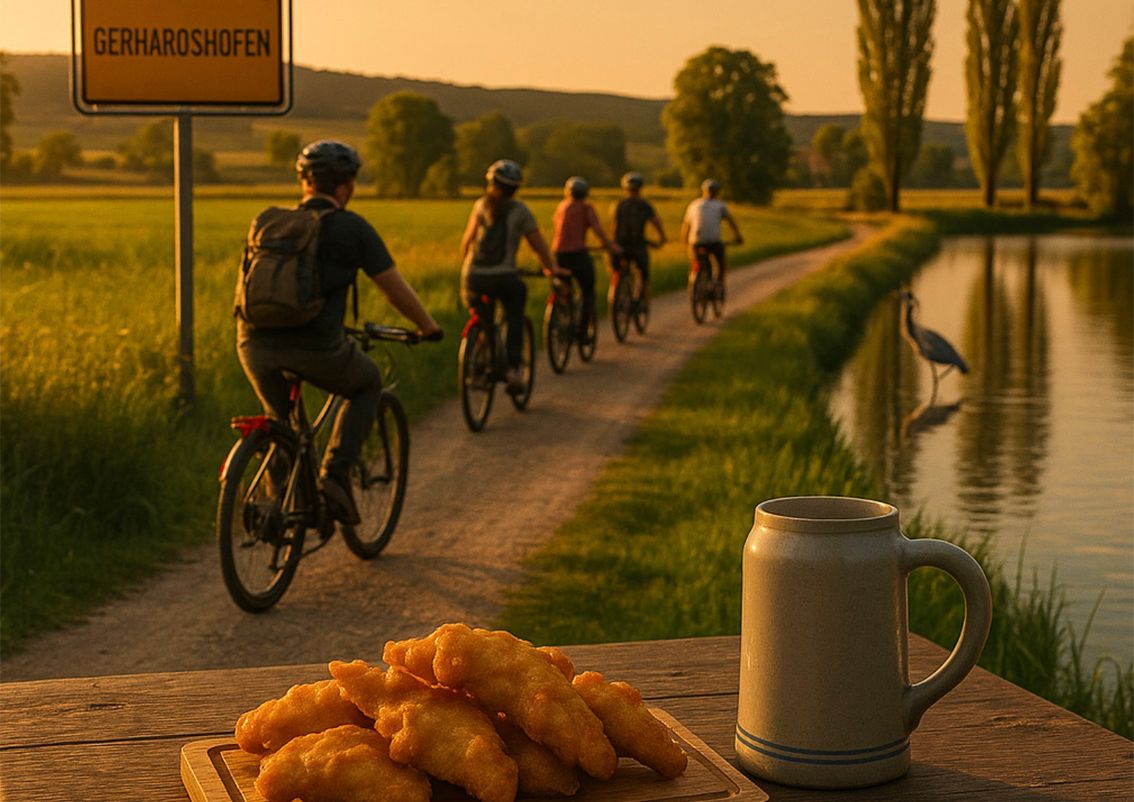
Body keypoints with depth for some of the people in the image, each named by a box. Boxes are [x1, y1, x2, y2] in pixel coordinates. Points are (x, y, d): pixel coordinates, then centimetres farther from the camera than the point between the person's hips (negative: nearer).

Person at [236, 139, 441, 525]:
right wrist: (428, 327, 23)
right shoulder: (352, 228, 4)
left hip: (254, 344, 4)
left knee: (279, 415, 31)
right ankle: (335, 473, 9)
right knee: (368, 384, 25)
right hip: (315, 347, -4)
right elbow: (395, 289, 6)